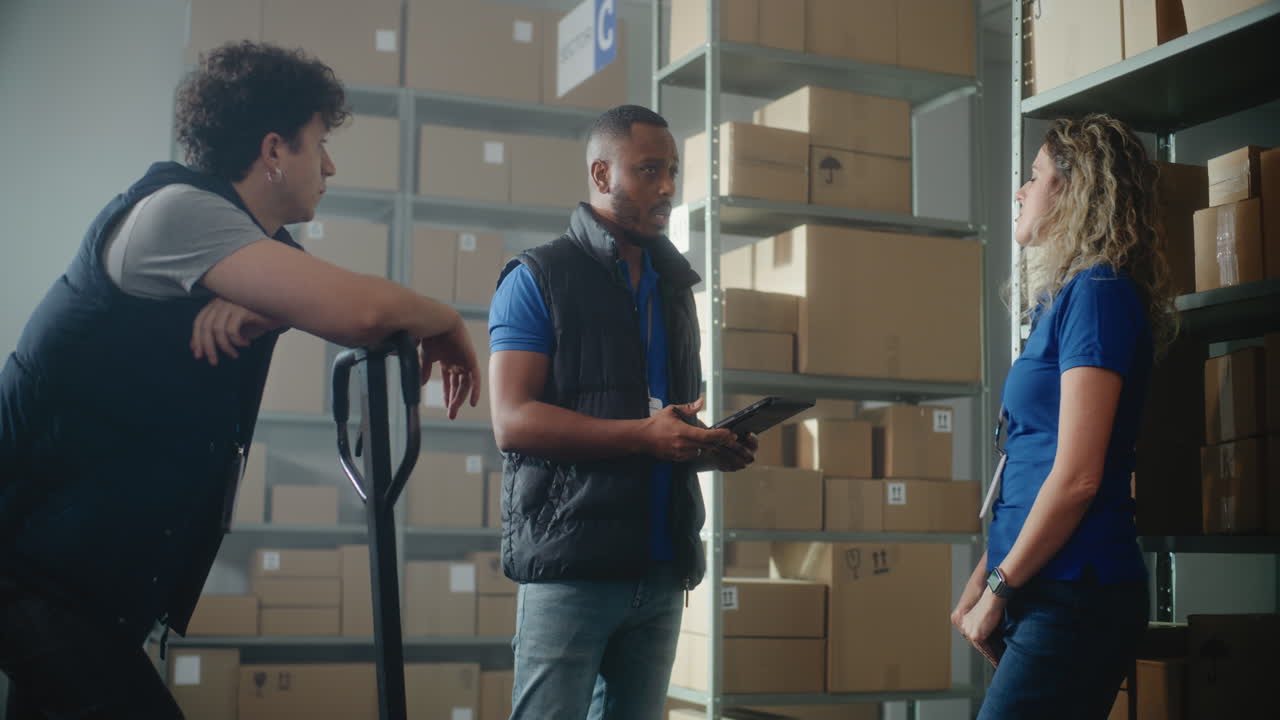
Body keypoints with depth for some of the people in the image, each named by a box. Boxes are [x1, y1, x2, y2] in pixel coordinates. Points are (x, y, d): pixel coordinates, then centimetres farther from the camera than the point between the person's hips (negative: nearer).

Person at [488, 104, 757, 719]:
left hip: (661, 569, 6)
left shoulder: (674, 289, 20)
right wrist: (645, 435, -20)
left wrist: (718, 446, 2)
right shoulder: (538, 278, -1)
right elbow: (512, 421, -11)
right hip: (569, 565, -6)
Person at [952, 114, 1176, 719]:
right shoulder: (1064, 300, 16)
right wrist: (982, 579, 13)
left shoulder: (1098, 293, -12)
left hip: (1077, 599, -9)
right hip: (1044, 594, 9)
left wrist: (999, 588, -10)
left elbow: (1077, 477, -18)